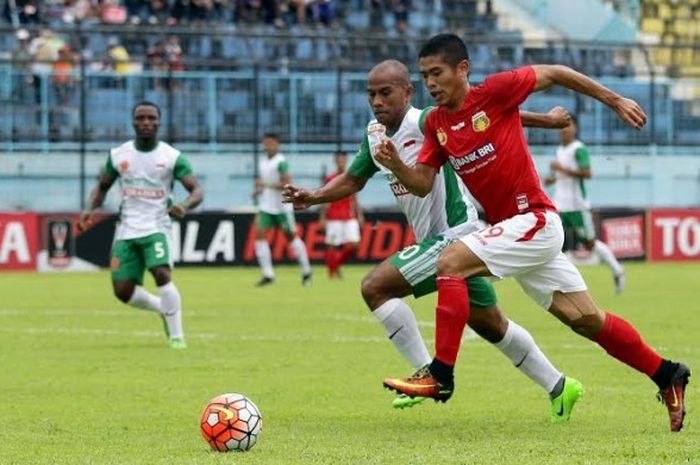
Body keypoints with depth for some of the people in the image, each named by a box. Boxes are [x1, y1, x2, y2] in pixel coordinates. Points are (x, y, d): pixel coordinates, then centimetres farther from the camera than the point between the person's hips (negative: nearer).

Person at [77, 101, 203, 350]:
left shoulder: (172, 156, -5)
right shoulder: (118, 155, 4)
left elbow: (197, 191, -8)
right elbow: (102, 186, 16)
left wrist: (184, 206, -30)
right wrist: (90, 208, -4)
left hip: (156, 228, -3)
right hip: (126, 230, 4)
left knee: (162, 274, -26)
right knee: (123, 290, -2)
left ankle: (176, 335, -15)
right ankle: (163, 308, 27)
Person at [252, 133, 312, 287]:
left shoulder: (281, 162, -13)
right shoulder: (263, 162, 11)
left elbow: (287, 184, -19)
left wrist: (266, 185, -22)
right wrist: (258, 191, 5)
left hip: (282, 207, -7)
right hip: (266, 206, 7)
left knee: (291, 236, 4)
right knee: (259, 235, -7)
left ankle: (306, 271, 19)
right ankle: (268, 274, -7)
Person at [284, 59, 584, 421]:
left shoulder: (425, 122, -19)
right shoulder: (375, 134, 6)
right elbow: (352, 180, 17)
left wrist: (543, 120, -20)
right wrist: (312, 197, 1)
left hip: (454, 234, -9)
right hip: (435, 240, 9)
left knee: (375, 287, -16)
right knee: (488, 323, 19)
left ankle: (428, 374, -9)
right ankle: (558, 387, 30)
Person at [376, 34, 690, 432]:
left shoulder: (495, 91, -11)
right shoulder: (436, 123, 8)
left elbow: (554, 74, -2)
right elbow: (423, 183, 6)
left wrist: (615, 101, 1)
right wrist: (395, 164, -14)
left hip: (535, 221, -7)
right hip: (509, 227, 7)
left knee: (450, 263, -20)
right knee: (587, 319, 12)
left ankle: (441, 375, -20)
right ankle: (667, 376, 24)